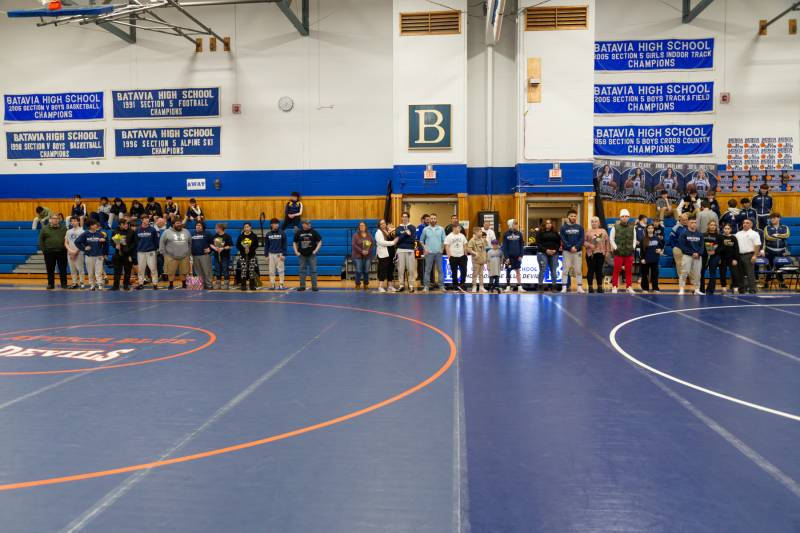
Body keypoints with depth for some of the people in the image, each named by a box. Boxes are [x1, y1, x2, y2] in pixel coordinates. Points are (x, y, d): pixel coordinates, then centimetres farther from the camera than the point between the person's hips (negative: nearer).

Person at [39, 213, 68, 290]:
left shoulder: (63, 228, 6)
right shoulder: (45, 228, 4)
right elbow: (41, 240, 5)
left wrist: (66, 248, -1)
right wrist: (43, 250, -1)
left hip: (61, 252, 0)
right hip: (49, 252, 0)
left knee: (63, 269, 4)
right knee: (50, 270, 5)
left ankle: (64, 284, 13)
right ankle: (50, 284, 15)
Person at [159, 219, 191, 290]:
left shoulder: (186, 232, 10)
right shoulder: (167, 232, -1)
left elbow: (190, 243, 18)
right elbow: (162, 243, 2)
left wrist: (189, 252, 12)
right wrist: (163, 253, -2)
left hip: (184, 257, 2)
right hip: (171, 257, -2)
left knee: (184, 272, 7)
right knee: (171, 272, 2)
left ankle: (184, 284, 21)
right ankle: (171, 285, 15)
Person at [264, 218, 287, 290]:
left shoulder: (282, 233, -1)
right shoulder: (268, 234, 5)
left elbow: (285, 244, -1)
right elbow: (266, 245, 10)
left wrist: (283, 254, -7)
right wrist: (266, 255, 5)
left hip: (279, 254, -2)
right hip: (271, 254, 2)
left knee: (281, 270, -3)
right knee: (271, 270, 5)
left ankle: (281, 284, 2)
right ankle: (272, 284, 11)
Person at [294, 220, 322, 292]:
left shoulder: (314, 232, -2)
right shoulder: (298, 233, 2)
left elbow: (319, 241, 2)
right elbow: (295, 243, 11)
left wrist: (316, 250, -8)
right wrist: (296, 251, 0)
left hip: (312, 254, -2)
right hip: (302, 255, 2)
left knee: (313, 270, -1)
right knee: (302, 270, 7)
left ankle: (314, 286, 4)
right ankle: (302, 286, 14)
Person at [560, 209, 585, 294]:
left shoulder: (580, 227, 8)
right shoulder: (563, 227, 4)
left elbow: (582, 239, 1)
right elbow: (563, 240, -4)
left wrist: (576, 247, -14)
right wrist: (570, 247, -16)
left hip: (578, 251, 1)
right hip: (567, 251, -1)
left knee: (578, 270, 2)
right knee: (565, 269, -2)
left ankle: (580, 287, 5)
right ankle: (564, 287, 0)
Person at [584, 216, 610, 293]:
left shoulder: (603, 231, 10)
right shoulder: (588, 231, 3)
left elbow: (607, 242, 10)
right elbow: (584, 241, 0)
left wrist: (607, 251, 4)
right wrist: (589, 245, -17)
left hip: (600, 253, 2)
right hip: (591, 254, -2)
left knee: (599, 270, 6)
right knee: (591, 270, 0)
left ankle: (600, 287, 12)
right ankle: (590, 287, 7)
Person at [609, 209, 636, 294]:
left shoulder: (632, 227, 8)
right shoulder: (615, 227, -1)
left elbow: (634, 239, 15)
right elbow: (611, 238, 1)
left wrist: (633, 247, 5)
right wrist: (615, 247, -6)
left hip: (629, 252, 3)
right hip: (618, 252, -3)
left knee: (629, 270, 6)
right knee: (616, 270, -1)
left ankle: (629, 286, 13)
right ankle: (614, 286, 6)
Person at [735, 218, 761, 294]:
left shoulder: (754, 234, 0)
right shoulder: (738, 234, 16)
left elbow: (757, 245, -7)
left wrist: (755, 256, -16)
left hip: (749, 255, -6)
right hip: (739, 255, 6)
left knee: (750, 273, -8)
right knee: (741, 273, 9)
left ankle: (752, 290, -8)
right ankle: (741, 289, 16)